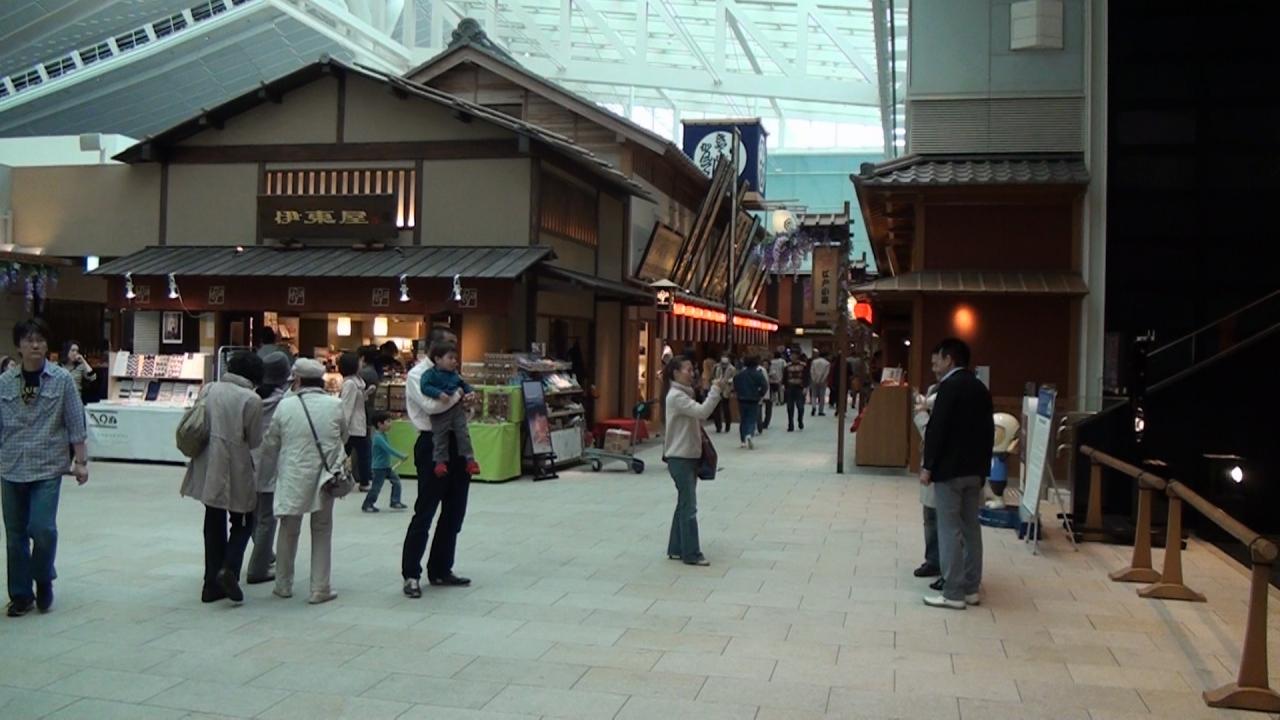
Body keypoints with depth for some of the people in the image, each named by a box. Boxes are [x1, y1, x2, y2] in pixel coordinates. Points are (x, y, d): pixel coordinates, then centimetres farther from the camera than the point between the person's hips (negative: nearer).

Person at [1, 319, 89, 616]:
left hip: (48, 468, -2)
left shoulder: (62, 380, -3)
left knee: (42, 528, -11)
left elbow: (75, 424, -1)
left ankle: (44, 582, 16)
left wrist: (80, 461, -3)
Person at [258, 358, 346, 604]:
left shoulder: (285, 405, -7)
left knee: (289, 530, 16)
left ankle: (283, 585, 27)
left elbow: (270, 443, 2)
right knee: (322, 531, 11)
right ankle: (320, 588, 12)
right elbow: (344, 437, 8)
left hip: (293, 477, 0)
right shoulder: (336, 405, -7)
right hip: (324, 477, 0)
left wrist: (269, 471, 17)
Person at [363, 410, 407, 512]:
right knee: (376, 486, -2)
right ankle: (367, 505, 11)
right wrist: (401, 456, -24)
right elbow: (389, 449, -28)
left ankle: (395, 502, 11)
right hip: (379, 468, -9)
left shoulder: (383, 435, 8)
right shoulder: (378, 437, -23)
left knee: (396, 481, 5)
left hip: (387, 466, 9)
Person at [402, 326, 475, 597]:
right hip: (433, 445, -8)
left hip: (456, 444, 8)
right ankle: (411, 575, 8)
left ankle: (440, 570, 24)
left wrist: (467, 402, -4)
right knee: (425, 513, -2)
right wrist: (460, 395, -13)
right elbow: (431, 405, -25)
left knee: (454, 512, 13)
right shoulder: (417, 374, -8)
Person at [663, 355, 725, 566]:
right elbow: (701, 412, -26)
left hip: (690, 456, 10)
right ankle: (691, 554, -1)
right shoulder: (675, 396, -16)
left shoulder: (685, 394, 15)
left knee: (684, 505, 14)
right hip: (679, 458, -10)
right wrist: (715, 390, -22)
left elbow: (700, 416, 12)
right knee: (689, 507, -6)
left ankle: (676, 549, 21)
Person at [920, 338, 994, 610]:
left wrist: (928, 466, -12)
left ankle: (953, 593, -3)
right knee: (971, 528, 11)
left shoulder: (949, 386, -12)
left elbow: (937, 428, -16)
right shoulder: (980, 388, 13)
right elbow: (988, 430, 14)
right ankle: (971, 588, 17)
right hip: (974, 469, 8)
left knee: (950, 530, -5)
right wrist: (982, 465, 17)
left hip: (950, 468, -8)